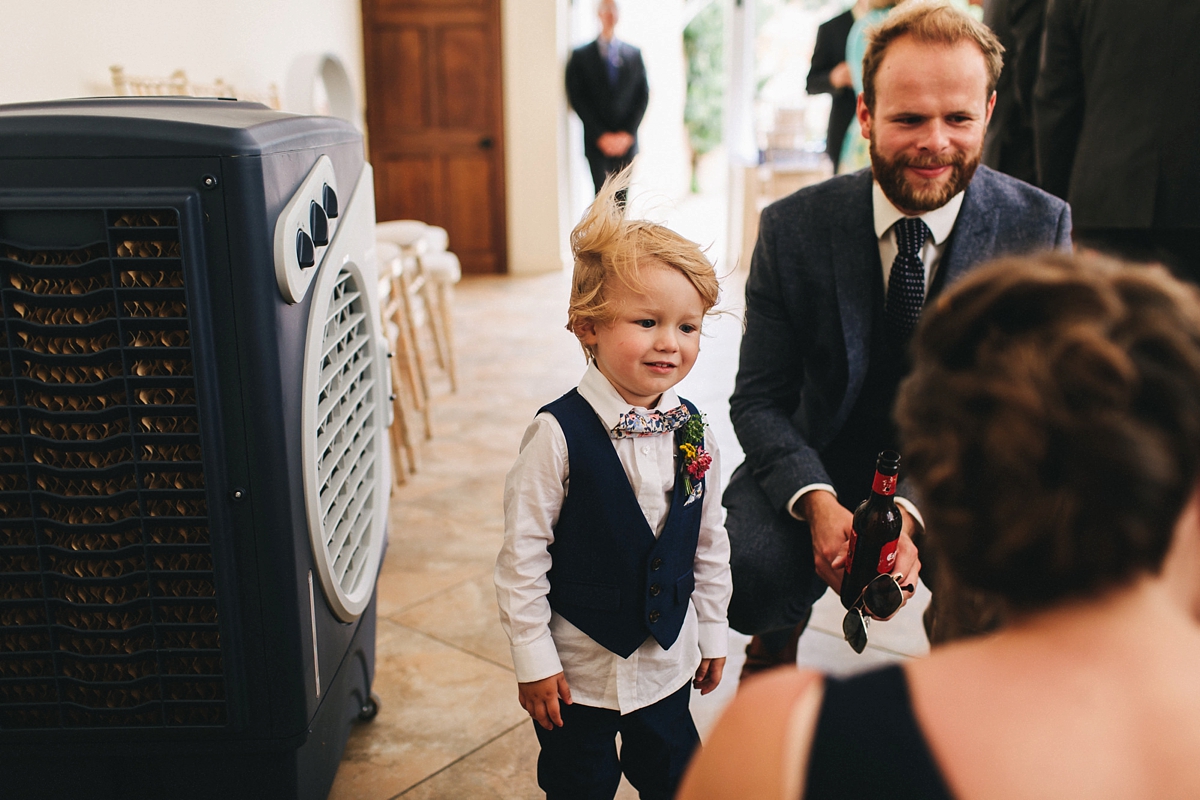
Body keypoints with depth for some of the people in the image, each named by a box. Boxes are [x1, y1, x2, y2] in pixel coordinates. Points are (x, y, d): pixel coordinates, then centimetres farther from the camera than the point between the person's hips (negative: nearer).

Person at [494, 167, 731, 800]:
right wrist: (534, 659, -12)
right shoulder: (559, 434, -22)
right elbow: (522, 554, -16)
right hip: (579, 666, -4)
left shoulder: (694, 432, -7)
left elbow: (710, 543, 5)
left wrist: (713, 631, 11)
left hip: (668, 659, 4)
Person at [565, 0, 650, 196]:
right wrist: (601, 135, -9)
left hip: (627, 141, 2)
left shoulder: (634, 54, 11)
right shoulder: (581, 55, 4)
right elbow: (577, 98, -1)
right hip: (597, 142, -2)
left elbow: (643, 95, 8)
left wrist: (628, 133, -4)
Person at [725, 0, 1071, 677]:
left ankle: (958, 622, 11)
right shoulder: (793, 228, -10)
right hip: (822, 466, 0)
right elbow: (760, 399, -7)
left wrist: (911, 512, -30)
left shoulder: (1040, 227, -11)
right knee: (743, 571, -27)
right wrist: (819, 504, -27)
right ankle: (779, 636, 13)